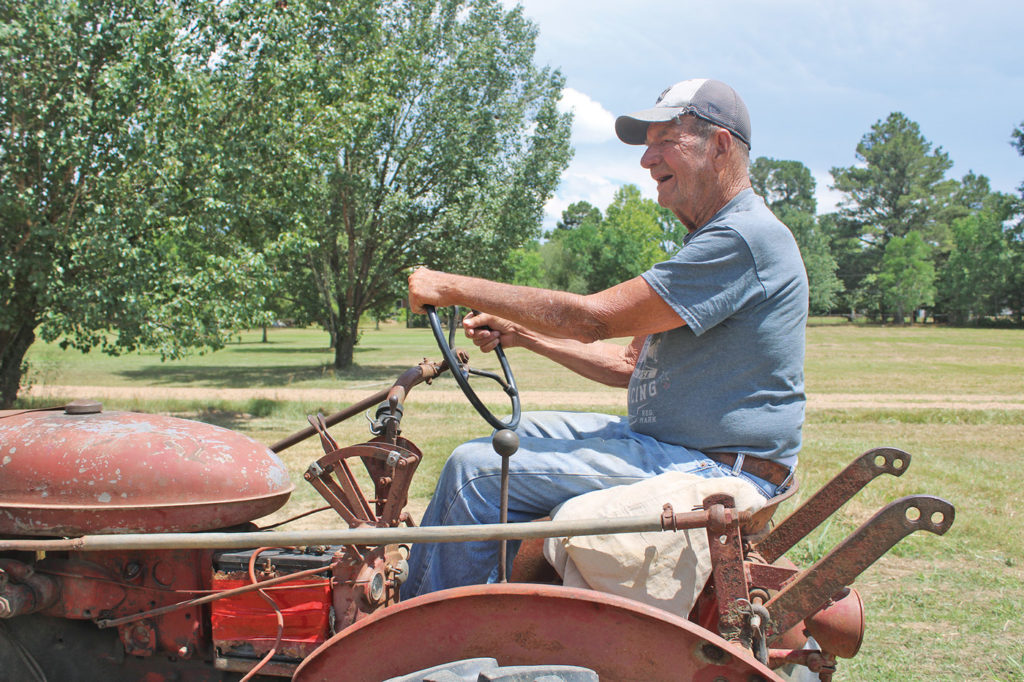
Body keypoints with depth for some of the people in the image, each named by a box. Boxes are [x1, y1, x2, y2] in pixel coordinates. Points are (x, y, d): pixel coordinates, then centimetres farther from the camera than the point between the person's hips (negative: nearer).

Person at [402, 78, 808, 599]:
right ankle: (412, 596, 18)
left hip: (714, 473, -11)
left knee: (477, 470, -14)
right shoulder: (711, 241, 18)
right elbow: (629, 364, 20)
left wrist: (457, 288, -15)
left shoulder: (745, 237, -17)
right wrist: (521, 334, 11)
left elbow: (595, 317, -21)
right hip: (673, 447, 11)